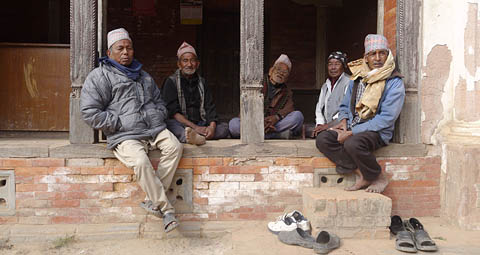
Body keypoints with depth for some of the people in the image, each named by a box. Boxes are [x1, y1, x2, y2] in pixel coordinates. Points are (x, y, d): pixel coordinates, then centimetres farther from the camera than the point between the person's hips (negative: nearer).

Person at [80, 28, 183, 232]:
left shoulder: (143, 75, 24)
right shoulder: (99, 76, 3)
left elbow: (158, 99, 35)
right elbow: (90, 112, -6)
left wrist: (158, 116, 13)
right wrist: (120, 124, -10)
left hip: (155, 130, 6)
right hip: (125, 137, -5)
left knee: (174, 146, -22)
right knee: (141, 161, -33)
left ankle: (154, 200, -17)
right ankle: (166, 209, -19)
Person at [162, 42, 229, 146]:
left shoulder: (201, 82, 17)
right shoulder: (171, 82, 4)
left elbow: (210, 107, 7)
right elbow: (173, 112, -7)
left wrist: (212, 126, -15)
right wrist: (195, 127, -19)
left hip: (201, 124, 4)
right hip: (180, 125, -4)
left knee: (224, 128, -18)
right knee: (170, 124, -33)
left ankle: (192, 135, -40)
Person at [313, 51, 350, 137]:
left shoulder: (348, 82, -3)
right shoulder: (325, 86, 22)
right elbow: (319, 107, 20)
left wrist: (329, 125, -19)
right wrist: (320, 124, 1)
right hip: (326, 126, 7)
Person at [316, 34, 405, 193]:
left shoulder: (394, 83, -7)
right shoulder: (358, 77, 13)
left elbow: (386, 118, -15)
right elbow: (345, 105, 24)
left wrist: (352, 132, -19)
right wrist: (343, 120, 0)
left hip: (378, 132, -6)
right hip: (352, 127, 6)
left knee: (352, 144, -37)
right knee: (322, 140, -19)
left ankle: (379, 178, -9)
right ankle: (361, 174, -12)